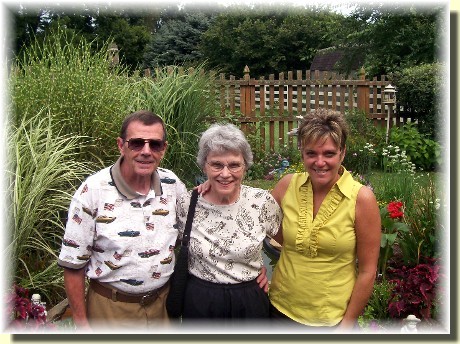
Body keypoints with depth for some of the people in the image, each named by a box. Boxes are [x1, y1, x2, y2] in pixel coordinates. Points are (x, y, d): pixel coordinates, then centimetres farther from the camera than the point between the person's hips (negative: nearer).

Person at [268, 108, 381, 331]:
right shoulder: (287, 185, -7)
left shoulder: (362, 198, -14)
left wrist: (347, 324, -6)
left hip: (331, 318, -2)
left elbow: (367, 271, -9)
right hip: (281, 308, 3)